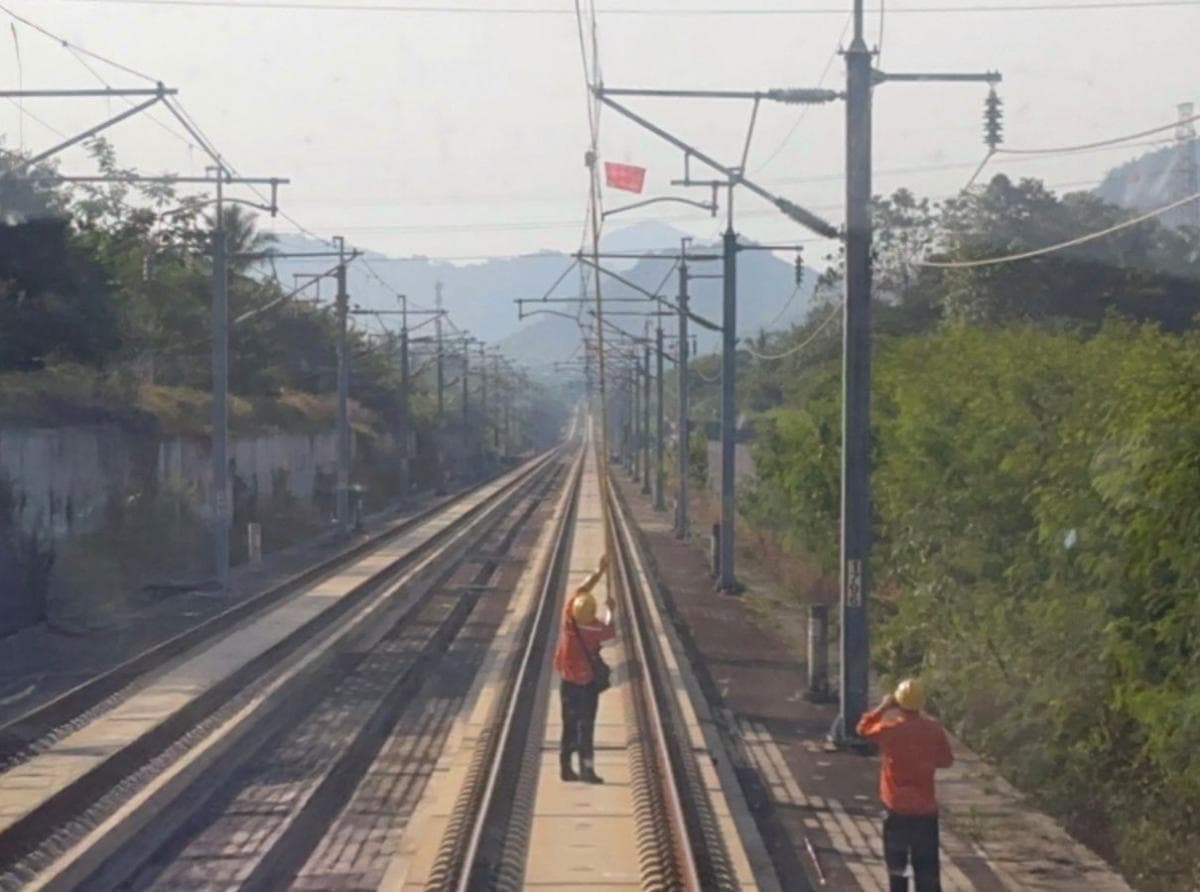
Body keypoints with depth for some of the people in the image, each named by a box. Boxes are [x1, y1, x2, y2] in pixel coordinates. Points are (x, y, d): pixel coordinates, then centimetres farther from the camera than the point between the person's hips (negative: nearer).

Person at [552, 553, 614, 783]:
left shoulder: (569, 618, -14)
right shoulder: (595, 630, -20)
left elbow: (581, 590, -2)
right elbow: (610, 630, 3)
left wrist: (600, 571, 2)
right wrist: (610, 610, 18)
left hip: (568, 682, 4)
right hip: (587, 684, -4)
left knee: (569, 725, 12)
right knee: (586, 726, 0)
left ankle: (566, 767, 15)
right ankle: (586, 770, -2)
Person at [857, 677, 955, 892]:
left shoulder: (889, 728, -13)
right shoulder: (934, 729, -9)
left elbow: (863, 728, 7)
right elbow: (947, 760, 5)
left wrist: (884, 707, 12)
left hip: (896, 808, -1)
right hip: (926, 809, 1)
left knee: (896, 866, 14)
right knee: (927, 869, 8)